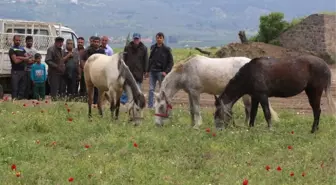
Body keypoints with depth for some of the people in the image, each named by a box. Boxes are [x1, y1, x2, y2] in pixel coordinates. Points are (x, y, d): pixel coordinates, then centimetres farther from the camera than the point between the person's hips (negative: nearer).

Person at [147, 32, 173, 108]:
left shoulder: (166, 49, -5)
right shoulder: (153, 47, 9)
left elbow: (171, 62, -3)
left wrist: (166, 71, -12)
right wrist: (148, 71, 13)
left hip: (161, 72, -4)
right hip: (152, 71, 4)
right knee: (151, 89, 0)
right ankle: (150, 106, 2)